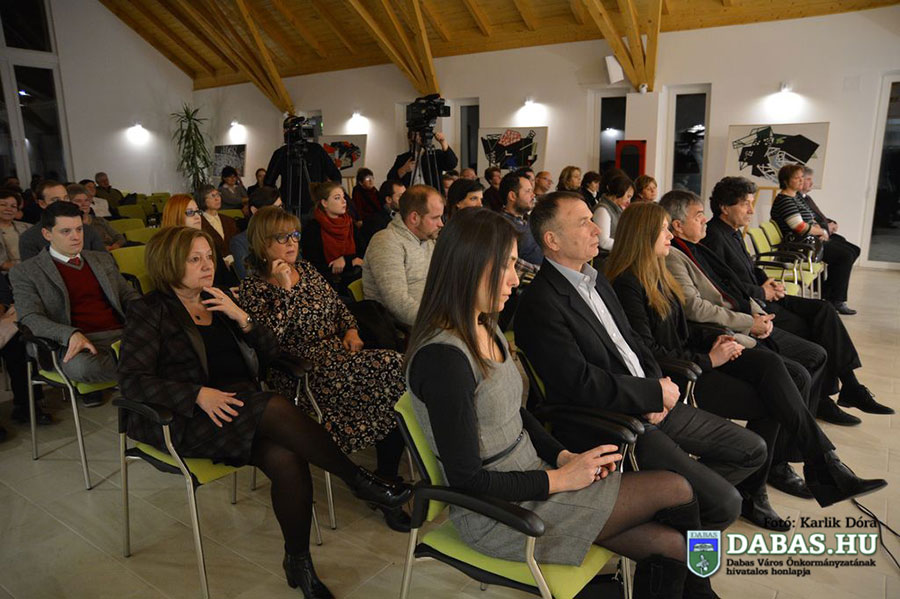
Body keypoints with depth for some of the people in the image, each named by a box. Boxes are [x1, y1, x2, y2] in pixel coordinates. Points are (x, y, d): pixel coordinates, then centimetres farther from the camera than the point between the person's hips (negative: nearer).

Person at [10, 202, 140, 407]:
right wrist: (71, 335, -24)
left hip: (121, 336, 4)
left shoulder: (103, 259, 23)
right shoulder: (25, 272, 8)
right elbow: (30, 318, -3)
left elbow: (129, 295, 23)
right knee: (81, 366, -40)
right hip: (76, 344, -3)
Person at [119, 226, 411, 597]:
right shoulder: (149, 311, 3)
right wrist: (199, 394, -22)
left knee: (287, 459, -27)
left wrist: (241, 318, -5)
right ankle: (360, 481, -19)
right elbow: (131, 379, -9)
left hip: (239, 404, 5)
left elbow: (270, 352, 15)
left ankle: (298, 562, -9)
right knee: (277, 409, -32)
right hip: (185, 419, -5)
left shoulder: (217, 301, 18)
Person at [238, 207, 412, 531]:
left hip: (339, 354, 6)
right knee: (391, 365, -26)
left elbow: (338, 304, 23)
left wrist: (351, 329, 4)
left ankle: (387, 481, -8)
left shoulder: (306, 268, 18)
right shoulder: (253, 287, 0)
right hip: (302, 370, -6)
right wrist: (284, 289, -14)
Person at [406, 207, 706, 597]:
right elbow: (467, 481, -21)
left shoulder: (486, 328, 3)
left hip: (529, 479, 8)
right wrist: (562, 478, -15)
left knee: (669, 543, -1)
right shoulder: (443, 357, -26)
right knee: (676, 490, -5)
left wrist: (564, 455, -2)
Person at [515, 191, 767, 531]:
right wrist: (655, 392, -13)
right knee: (723, 504, -13)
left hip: (650, 408, 9)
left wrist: (658, 384, -2)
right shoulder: (539, 304, -18)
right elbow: (581, 383, -23)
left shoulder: (596, 280, 13)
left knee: (753, 451, 12)